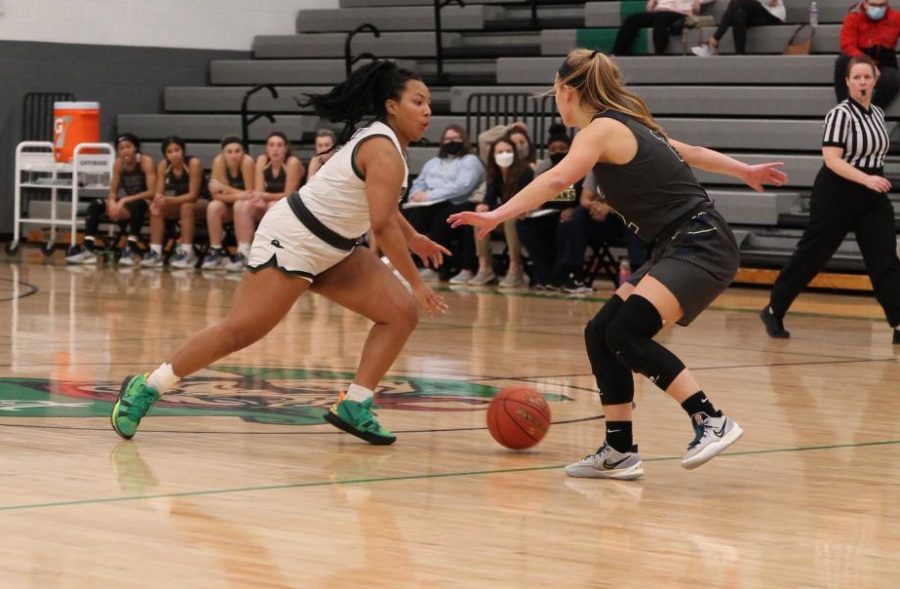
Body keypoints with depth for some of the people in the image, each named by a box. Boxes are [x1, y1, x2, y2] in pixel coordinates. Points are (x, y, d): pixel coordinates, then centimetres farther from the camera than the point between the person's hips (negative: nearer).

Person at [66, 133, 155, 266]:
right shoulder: (119, 164, -1)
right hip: (126, 205, 5)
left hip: (145, 204, -5)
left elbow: (151, 192, -21)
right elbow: (112, 192, 2)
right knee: (95, 205, -13)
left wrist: (124, 201, -26)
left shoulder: (145, 162, -14)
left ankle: (131, 250, -38)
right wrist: (112, 203, -23)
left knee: (138, 205, -40)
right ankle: (88, 250, -18)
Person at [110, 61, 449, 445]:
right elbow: (382, 226, -27)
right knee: (238, 331, -13)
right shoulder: (384, 151, -19)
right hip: (293, 239, -10)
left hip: (330, 250, 10)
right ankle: (145, 389, -2)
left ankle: (353, 408, 0)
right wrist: (416, 283, -23)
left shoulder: (382, 142, 11)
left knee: (401, 313, 1)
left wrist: (411, 239, 34)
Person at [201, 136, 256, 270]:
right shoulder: (219, 161, -15)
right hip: (228, 208, 2)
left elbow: (249, 193, -22)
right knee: (213, 206, -26)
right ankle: (216, 252, -20)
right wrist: (238, 195, -32)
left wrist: (226, 189, -28)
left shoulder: (247, 162, -23)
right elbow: (217, 195, -19)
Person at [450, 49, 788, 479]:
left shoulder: (603, 128, -11)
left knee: (626, 332, -23)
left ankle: (712, 422, -20)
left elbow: (557, 179, -29)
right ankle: (620, 452, 7)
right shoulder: (625, 125, 17)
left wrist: (498, 215, -38)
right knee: (601, 334, 5)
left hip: (701, 246, -10)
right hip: (679, 249, 10)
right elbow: (686, 151, 30)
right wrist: (745, 171, 44)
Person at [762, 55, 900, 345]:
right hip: (837, 196, -6)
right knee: (811, 256, 3)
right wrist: (866, 179, -32)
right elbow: (832, 159, -23)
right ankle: (773, 311, 18)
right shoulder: (841, 114, -13)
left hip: (872, 197, 6)